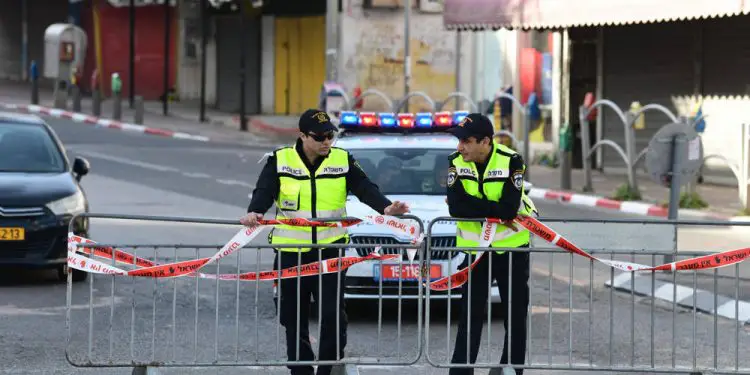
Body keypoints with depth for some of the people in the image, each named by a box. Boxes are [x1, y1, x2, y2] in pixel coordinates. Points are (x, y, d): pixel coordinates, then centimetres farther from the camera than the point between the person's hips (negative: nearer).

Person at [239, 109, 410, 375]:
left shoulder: (342, 160, 2)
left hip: (330, 249, 0)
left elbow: (364, 188, -8)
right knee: (295, 318, 7)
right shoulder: (280, 161, -1)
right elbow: (264, 191, -12)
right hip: (291, 252, 0)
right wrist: (254, 212, -34)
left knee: (333, 314, -8)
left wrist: (386, 207, -27)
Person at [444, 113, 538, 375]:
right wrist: (494, 210, -24)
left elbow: (509, 209, -26)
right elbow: (456, 207, -21)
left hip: (512, 247, -1)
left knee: (516, 315, 6)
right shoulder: (456, 162, -9)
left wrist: (473, 206, -22)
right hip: (474, 248, 2)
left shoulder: (511, 161, -17)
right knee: (470, 315, 3)